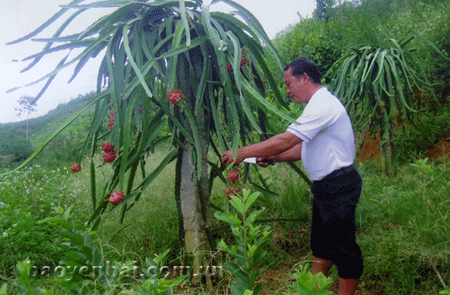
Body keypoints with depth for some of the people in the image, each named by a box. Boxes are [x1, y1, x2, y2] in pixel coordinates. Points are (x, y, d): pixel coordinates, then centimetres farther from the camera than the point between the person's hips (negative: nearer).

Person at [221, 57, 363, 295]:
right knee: (320, 241, 20)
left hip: (339, 185, -11)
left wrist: (242, 152, -21)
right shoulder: (319, 105, 15)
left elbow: (286, 141, -27)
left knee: (342, 246, 3)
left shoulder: (322, 106, -20)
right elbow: (303, 148, 16)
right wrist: (272, 157, 5)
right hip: (325, 186, 11)